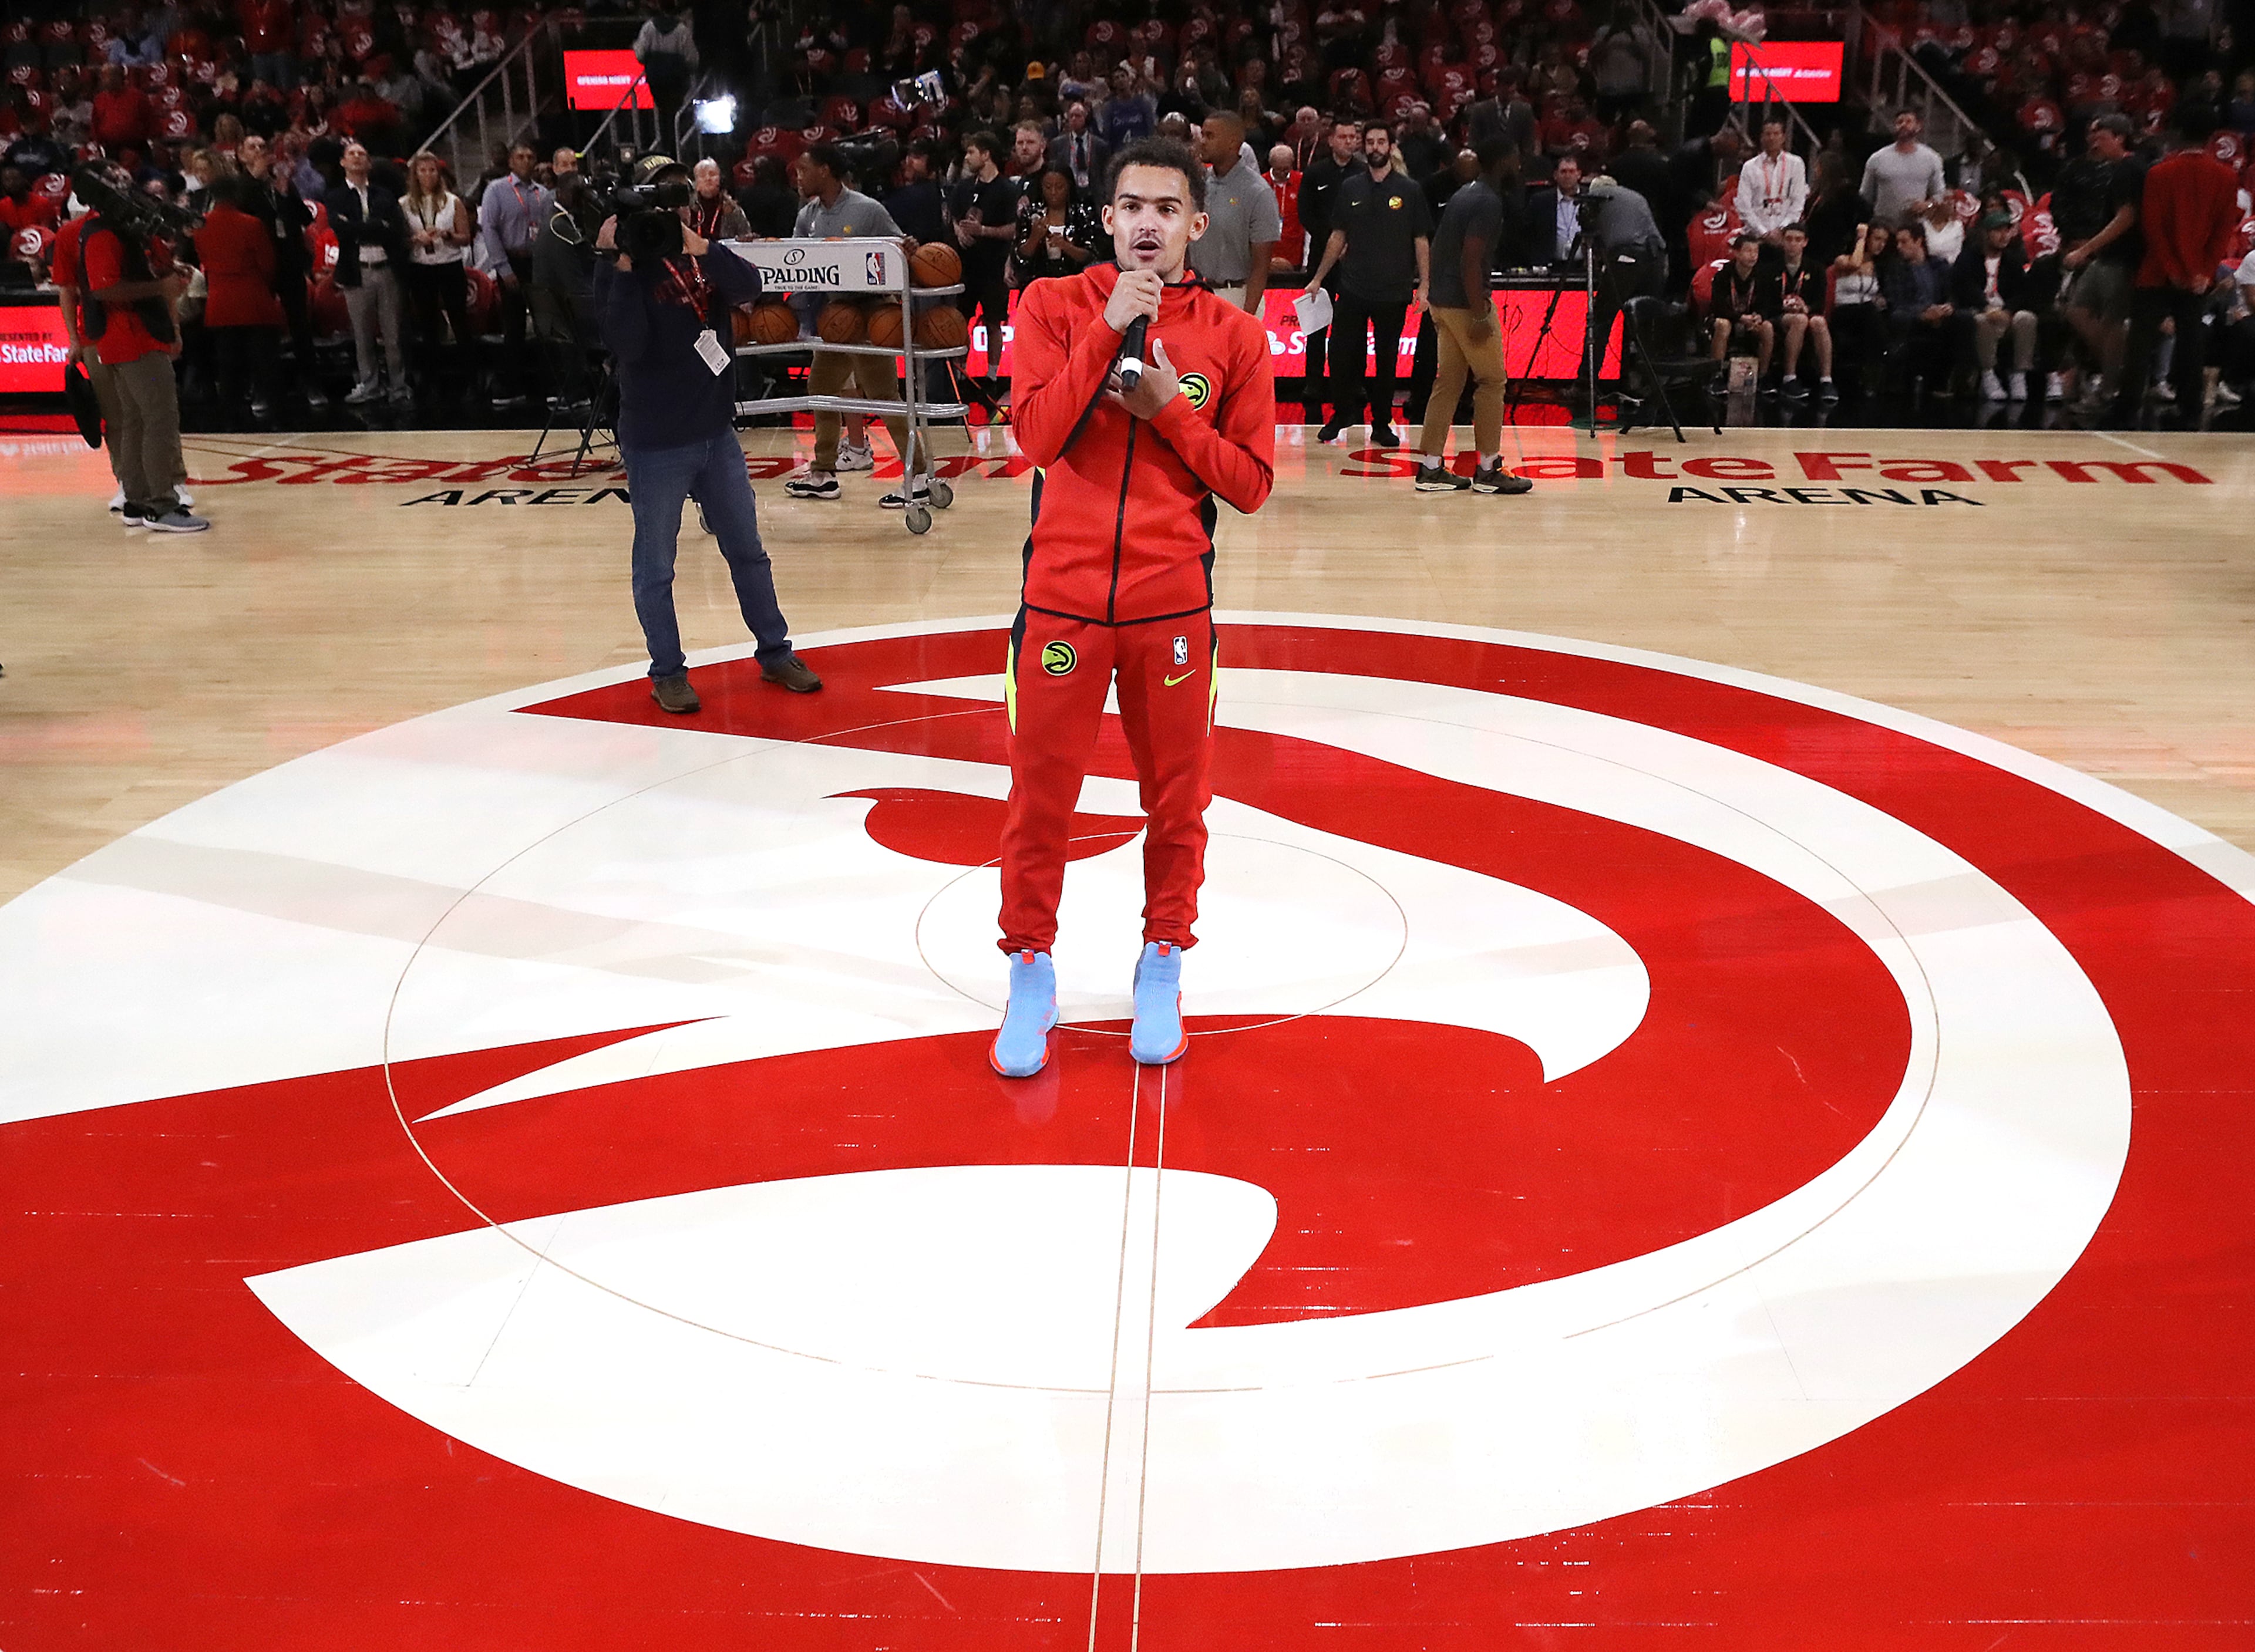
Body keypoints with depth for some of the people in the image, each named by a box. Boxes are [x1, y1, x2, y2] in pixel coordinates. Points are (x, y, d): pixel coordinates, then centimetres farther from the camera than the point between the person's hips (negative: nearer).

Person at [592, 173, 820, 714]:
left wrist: (700, 248, -24)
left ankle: (775, 652, 27)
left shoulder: (698, 254, 4)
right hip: (655, 443, -5)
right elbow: (625, 344, -22)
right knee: (656, 565, 5)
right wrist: (623, 266, -25)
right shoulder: (617, 267, -9)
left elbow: (749, 287, -13)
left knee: (748, 551, 14)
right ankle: (667, 672, 17)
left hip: (716, 430, 5)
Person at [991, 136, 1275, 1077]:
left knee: (1177, 798, 9)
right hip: (1063, 598, 0)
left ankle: (1162, 972, 28)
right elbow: (1038, 435, -12)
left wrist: (1169, 409, -12)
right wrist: (1109, 330, -17)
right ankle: (1031, 974, 24)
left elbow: (1251, 484, 0)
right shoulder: (1056, 306, 2)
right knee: (1039, 797, 7)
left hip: (1174, 606, 1)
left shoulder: (1233, 337, 2)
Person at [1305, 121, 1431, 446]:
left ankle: (1382, 425, 15)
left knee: (1387, 358, 5)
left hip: (1394, 291, -1)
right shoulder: (1350, 188, 7)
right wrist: (1318, 279, 9)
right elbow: (1338, 236, 12)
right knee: (1340, 353, -2)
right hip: (1353, 287, 2)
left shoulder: (1409, 191, 1)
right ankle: (1343, 412, 18)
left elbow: (1421, 241, 2)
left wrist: (1424, 285, -5)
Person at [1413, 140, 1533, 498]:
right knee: (1492, 382, -1)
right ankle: (1488, 471, 3)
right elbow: (1471, 260, -23)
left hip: (1443, 302, 9)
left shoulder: (1465, 195, 15)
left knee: (1448, 382, 11)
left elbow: (1440, 249, 20)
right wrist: (1479, 316, -23)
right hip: (1466, 304, -9)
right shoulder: (1488, 203, -15)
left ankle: (1431, 468, 11)